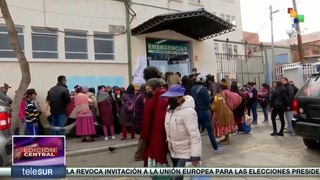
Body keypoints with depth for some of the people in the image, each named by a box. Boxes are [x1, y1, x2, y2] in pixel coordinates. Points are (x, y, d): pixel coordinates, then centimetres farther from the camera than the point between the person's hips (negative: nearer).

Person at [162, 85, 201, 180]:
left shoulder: (188, 111, -23)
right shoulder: (170, 108, 3)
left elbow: (195, 135, -26)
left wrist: (195, 156, -28)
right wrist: (169, 146, 17)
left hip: (186, 154, -8)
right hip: (173, 152, 8)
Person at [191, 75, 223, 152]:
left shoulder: (192, 89, 3)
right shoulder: (203, 89, -15)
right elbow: (208, 101, -13)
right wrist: (209, 95, 3)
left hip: (196, 111, 5)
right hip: (204, 111, -5)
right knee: (210, 130, 5)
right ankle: (216, 147, 14)